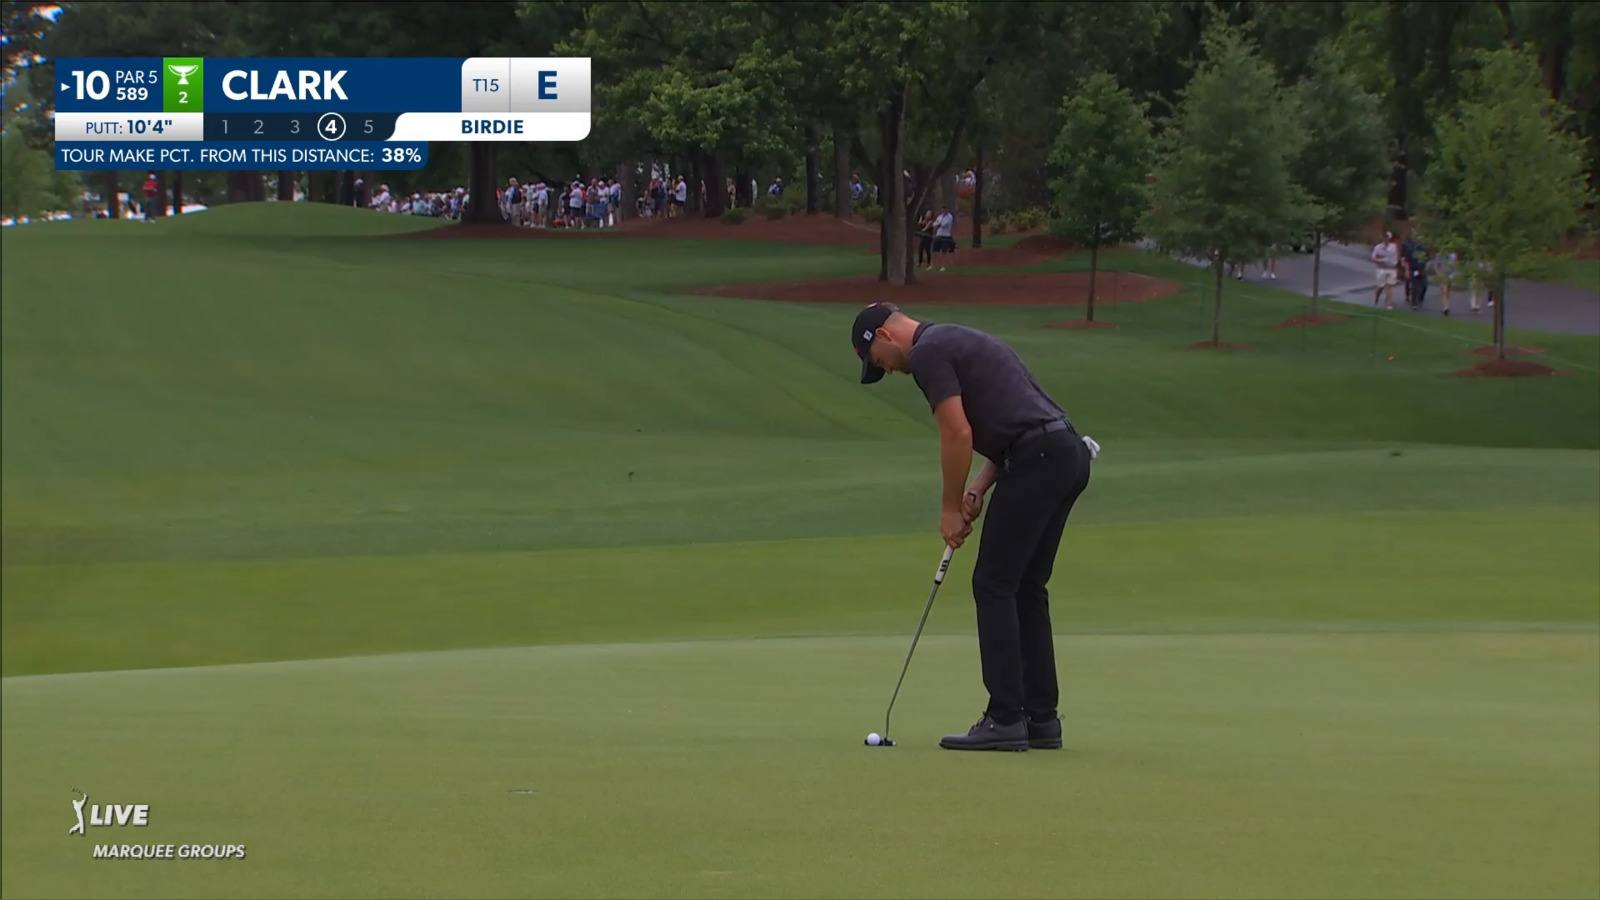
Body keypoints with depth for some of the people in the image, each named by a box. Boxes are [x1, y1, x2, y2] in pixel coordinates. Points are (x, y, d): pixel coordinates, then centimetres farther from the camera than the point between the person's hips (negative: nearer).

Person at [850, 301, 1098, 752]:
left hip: (1037, 459, -10)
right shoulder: (957, 341, 27)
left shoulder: (928, 353, -4)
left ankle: (1005, 719, -4)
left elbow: (958, 434, -11)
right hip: (1068, 454, 10)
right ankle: (1040, 718, 14)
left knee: (994, 585, -3)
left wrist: (950, 507, 0)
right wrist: (979, 488, 15)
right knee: (1026, 588, 14)